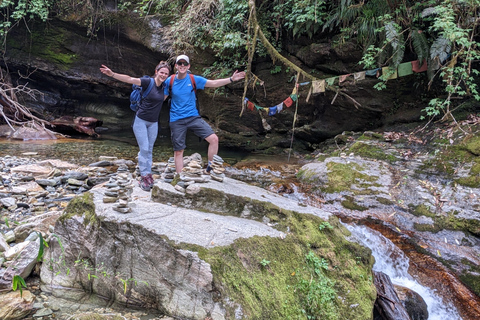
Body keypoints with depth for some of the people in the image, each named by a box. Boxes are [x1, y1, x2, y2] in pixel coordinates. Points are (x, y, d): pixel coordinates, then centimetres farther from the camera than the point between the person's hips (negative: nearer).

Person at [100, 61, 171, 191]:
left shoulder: (165, 86, 3)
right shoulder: (148, 82, -13)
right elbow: (130, 79, -25)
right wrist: (112, 74, -36)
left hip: (153, 123, 5)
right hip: (141, 120, -5)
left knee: (149, 150, 8)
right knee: (144, 149, -8)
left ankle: (148, 175, 14)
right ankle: (144, 177, -1)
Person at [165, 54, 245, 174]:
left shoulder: (194, 79, 0)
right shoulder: (169, 81, -1)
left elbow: (214, 83, -1)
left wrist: (231, 79, -9)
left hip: (193, 117, 1)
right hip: (176, 121, -1)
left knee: (214, 138, -15)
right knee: (178, 151, 4)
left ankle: (209, 169, 1)